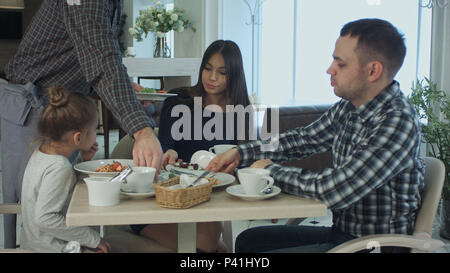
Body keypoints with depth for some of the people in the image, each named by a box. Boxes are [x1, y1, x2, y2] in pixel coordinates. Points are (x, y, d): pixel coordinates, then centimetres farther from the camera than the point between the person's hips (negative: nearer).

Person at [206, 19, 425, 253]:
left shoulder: (398, 123, -25)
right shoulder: (347, 109, 1)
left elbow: (335, 191, -29)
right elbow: (304, 139, 16)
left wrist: (272, 170, -14)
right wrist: (240, 154, 6)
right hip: (340, 233, 8)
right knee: (247, 240, 12)